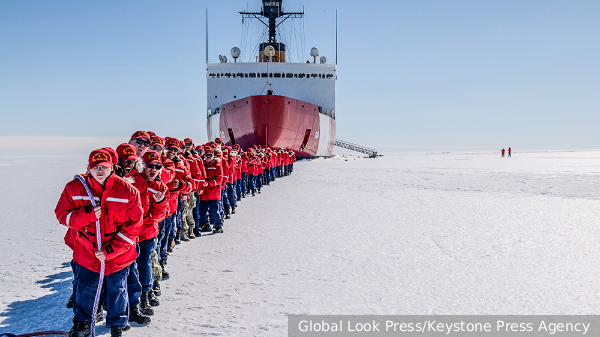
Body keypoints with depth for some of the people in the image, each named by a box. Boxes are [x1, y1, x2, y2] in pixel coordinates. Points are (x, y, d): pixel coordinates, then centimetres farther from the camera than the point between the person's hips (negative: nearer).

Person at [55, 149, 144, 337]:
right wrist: (86, 214, -22)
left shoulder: (128, 191, -13)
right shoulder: (75, 188, -7)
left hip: (118, 255, -1)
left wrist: (111, 250, -17)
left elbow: (133, 226, -11)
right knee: (85, 290, 17)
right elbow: (62, 215, -3)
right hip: (87, 252, 1)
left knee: (117, 290, 14)